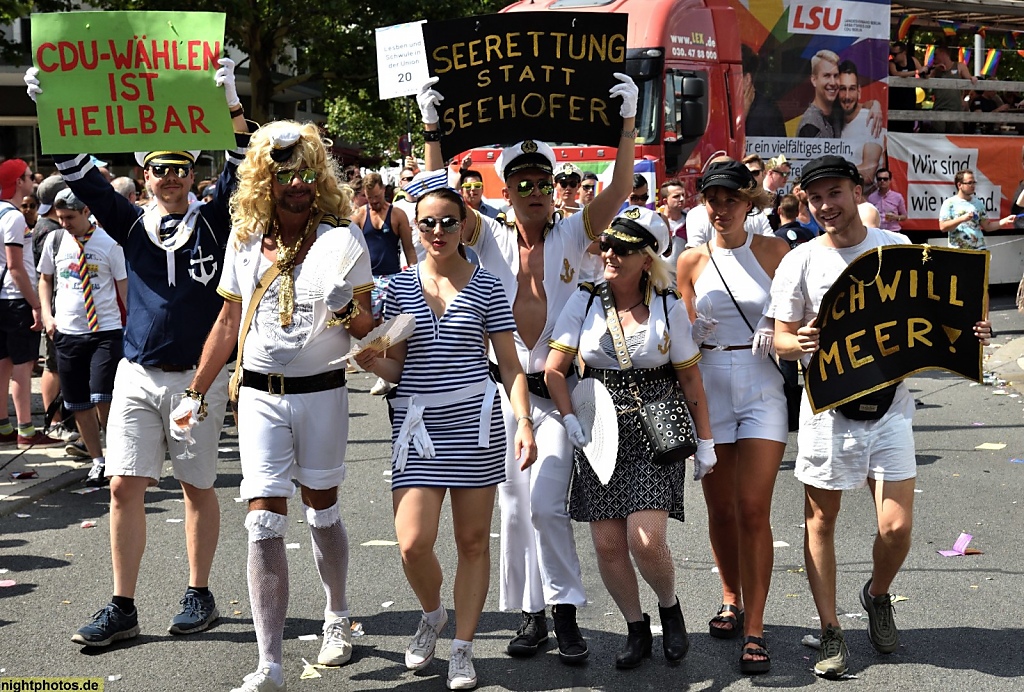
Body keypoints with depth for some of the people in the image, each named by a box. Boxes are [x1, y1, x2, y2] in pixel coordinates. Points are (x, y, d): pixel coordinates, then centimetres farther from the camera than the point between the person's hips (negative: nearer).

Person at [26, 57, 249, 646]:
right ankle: (123, 608, 7)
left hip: (198, 376, -2)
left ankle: (200, 594, 20)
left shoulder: (214, 222, 0)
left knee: (198, 486, 7)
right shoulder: (131, 224, 7)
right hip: (137, 376, 3)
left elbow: (242, 170, -12)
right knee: (125, 486, -1)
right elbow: (81, 174, 2)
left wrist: (232, 105, -22)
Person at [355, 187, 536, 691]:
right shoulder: (400, 287, 8)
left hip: (473, 422, -1)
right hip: (416, 423, 1)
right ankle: (432, 614, 24)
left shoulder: (486, 287, 3)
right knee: (412, 544, -8)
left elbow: (510, 364, 3)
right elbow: (396, 367, 10)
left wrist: (523, 421, -9)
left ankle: (462, 647, 20)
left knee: (473, 542, 5)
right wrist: (370, 361, -11)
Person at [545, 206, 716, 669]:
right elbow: (554, 369, 1)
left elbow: (690, 379, 3)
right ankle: (636, 629, 23)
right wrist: (570, 418, -13)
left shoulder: (669, 308, -2)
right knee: (607, 544, 1)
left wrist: (705, 441, 4)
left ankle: (670, 608, 17)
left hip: (655, 436, -2)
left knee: (646, 541, -14)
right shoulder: (585, 302, 0)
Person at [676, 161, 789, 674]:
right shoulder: (692, 261, 6)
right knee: (720, 508, 11)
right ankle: (732, 599, 33)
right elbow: (685, 337, 9)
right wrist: (695, 330, -12)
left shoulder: (774, 251, 2)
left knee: (753, 511, -8)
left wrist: (780, 334, -14)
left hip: (763, 387, -2)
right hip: (710, 386, 2)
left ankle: (754, 628, -2)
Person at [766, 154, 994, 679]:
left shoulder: (897, 248, 3)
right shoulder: (800, 262, -3)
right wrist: (801, 342, -24)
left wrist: (968, 333, -7)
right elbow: (781, 339, -1)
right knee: (821, 519, 6)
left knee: (897, 526, -3)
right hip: (827, 403, -1)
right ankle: (830, 631, 20)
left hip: (889, 400, 1)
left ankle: (878, 596, 29)